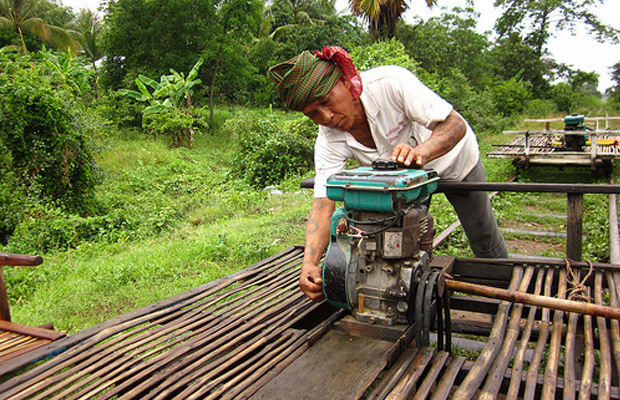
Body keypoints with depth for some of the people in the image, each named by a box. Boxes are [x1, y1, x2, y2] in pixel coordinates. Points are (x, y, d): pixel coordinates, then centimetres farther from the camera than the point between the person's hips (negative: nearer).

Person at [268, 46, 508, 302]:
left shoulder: (391, 82, -40)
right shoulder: (329, 142, -28)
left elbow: (455, 124, -40)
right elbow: (323, 205, -35)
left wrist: (419, 152, -62)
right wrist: (309, 263, -51)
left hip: (453, 158, -2)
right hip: (403, 177, 2)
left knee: (485, 243, 11)